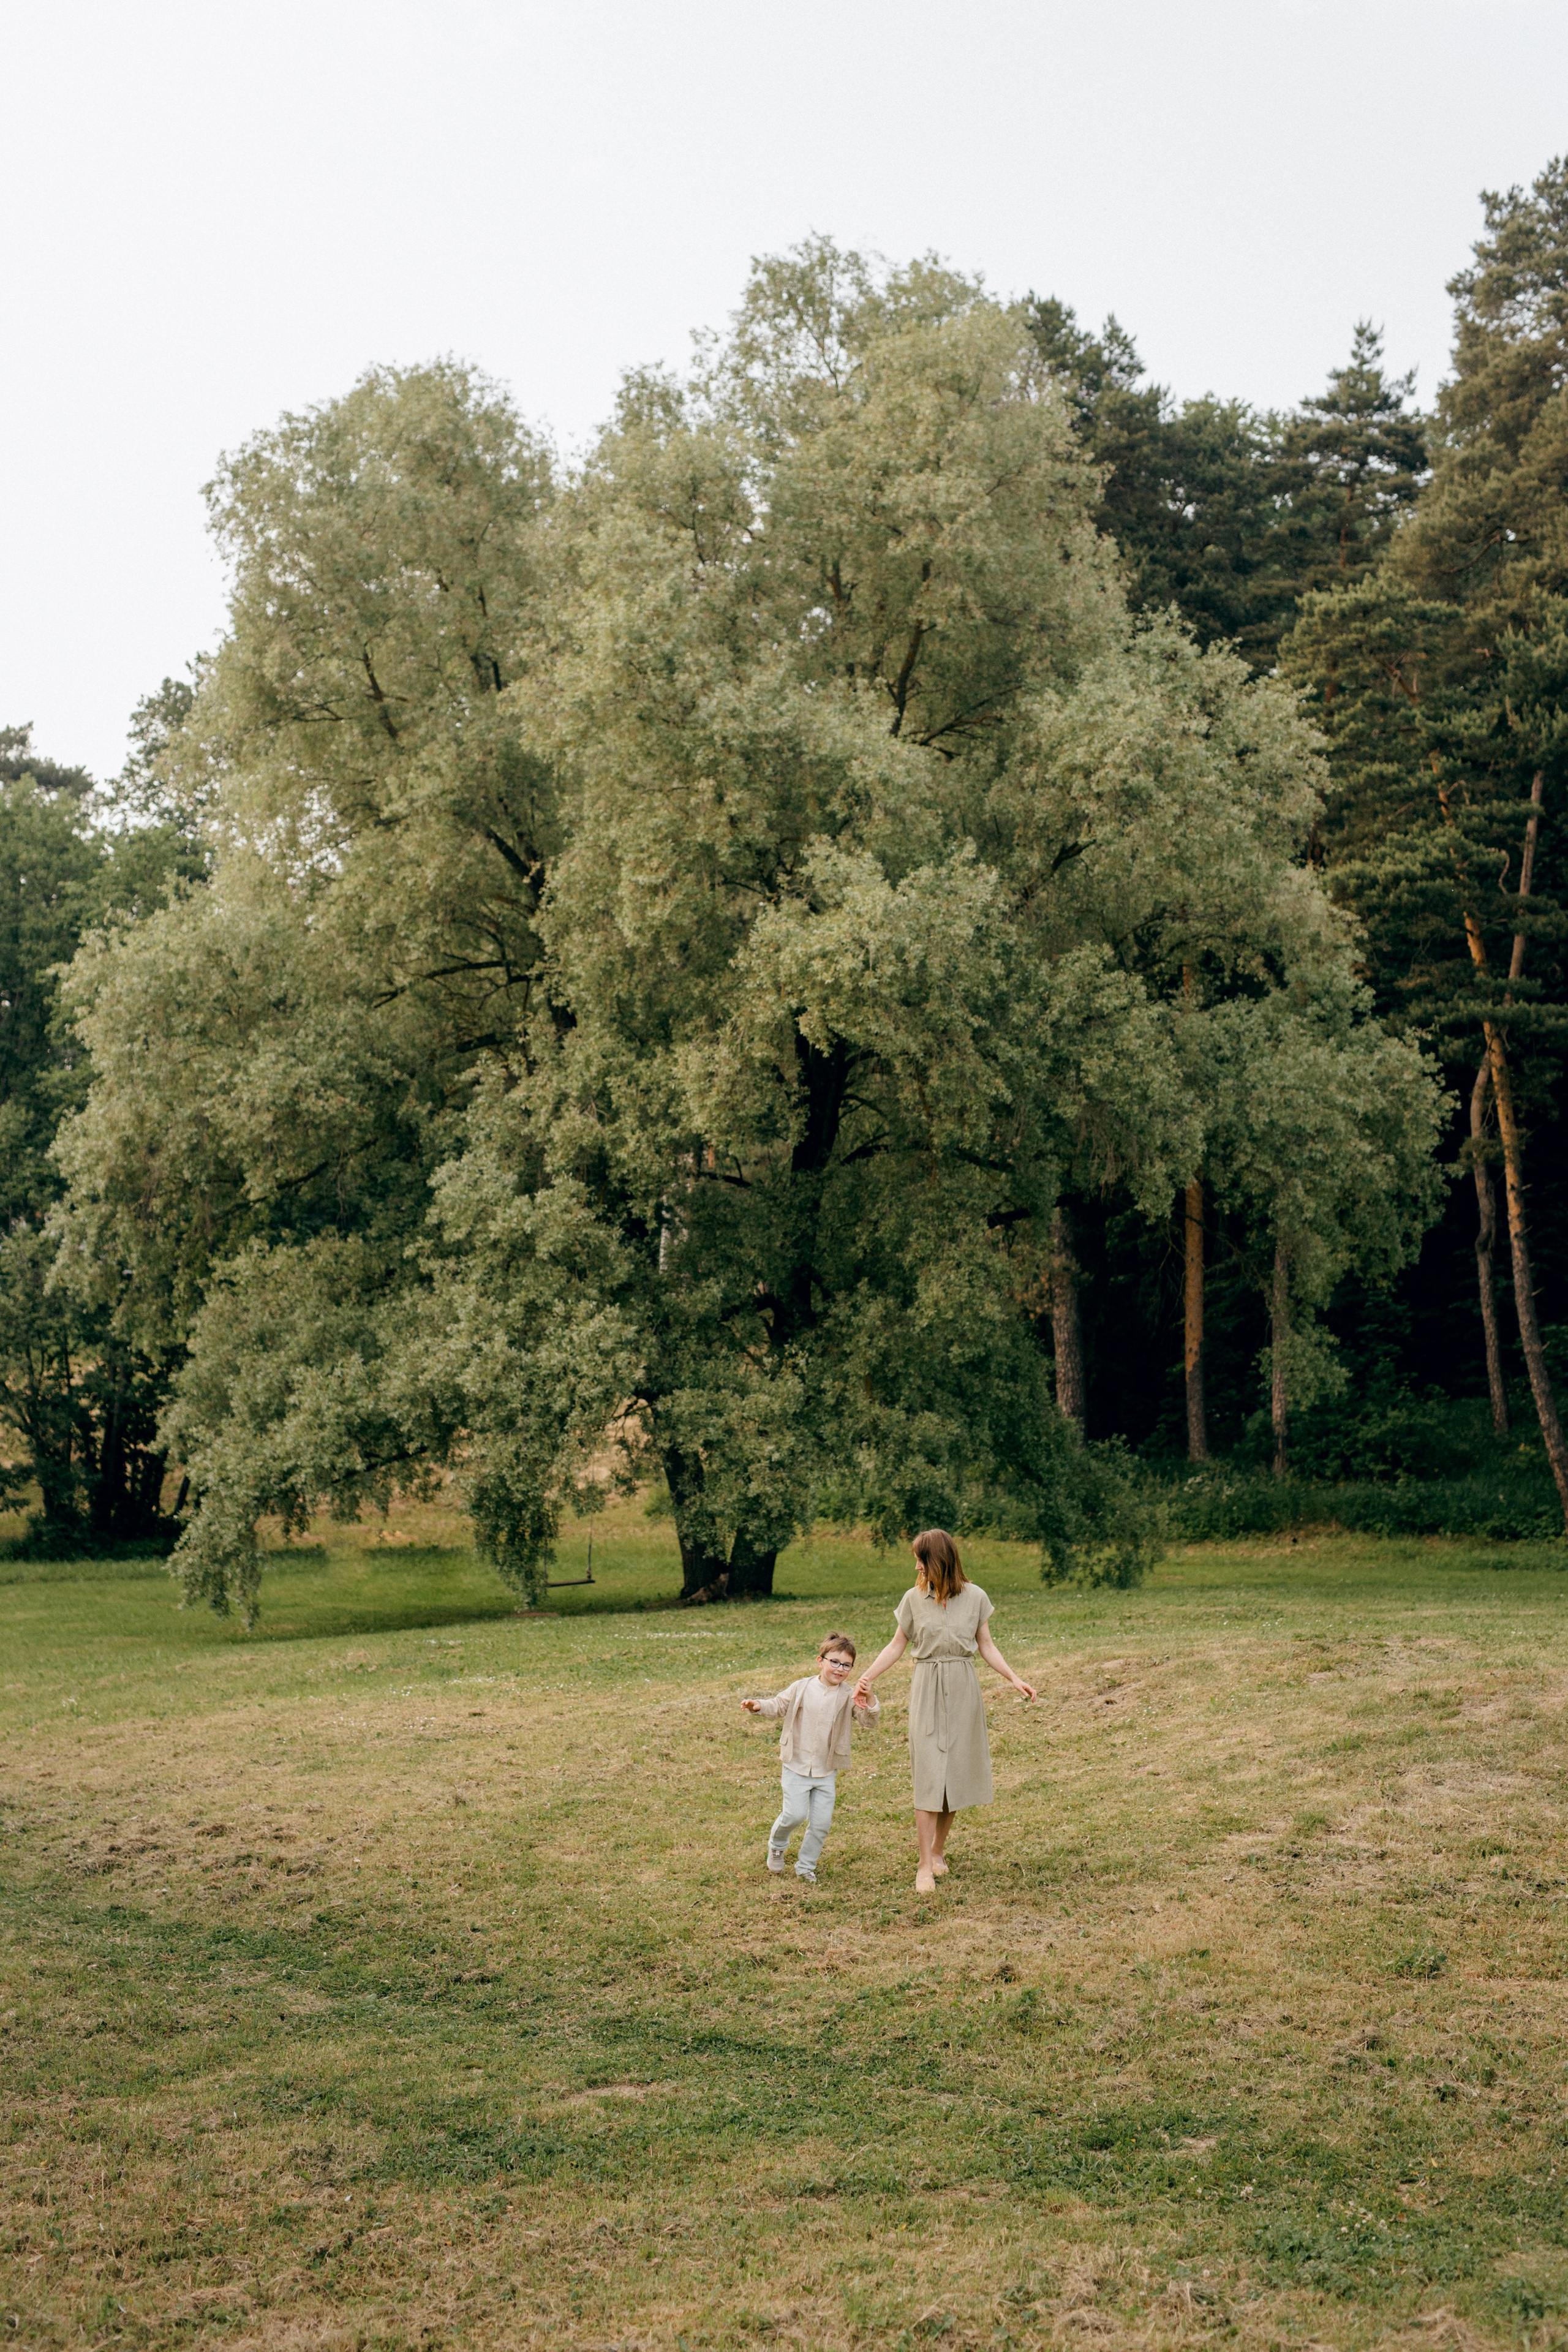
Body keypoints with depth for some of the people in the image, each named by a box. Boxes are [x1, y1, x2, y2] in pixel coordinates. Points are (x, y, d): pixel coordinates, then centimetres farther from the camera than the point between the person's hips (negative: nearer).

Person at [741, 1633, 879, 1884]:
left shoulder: (850, 1696, -5)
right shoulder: (802, 1688, -5)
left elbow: (869, 1718, -15)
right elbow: (779, 1705, 7)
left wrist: (869, 1701, -36)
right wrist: (758, 1706, -12)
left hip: (827, 1772, 2)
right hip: (797, 1767, -2)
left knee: (821, 1823, 3)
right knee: (795, 1815, -9)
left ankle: (806, 1866, 25)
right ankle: (777, 1845, 23)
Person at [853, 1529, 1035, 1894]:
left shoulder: (974, 1597, -1)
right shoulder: (914, 1599, -1)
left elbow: (987, 1646, 7)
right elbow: (897, 1646, 8)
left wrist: (1014, 1678, -3)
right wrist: (867, 1678, 1)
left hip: (963, 1689, 1)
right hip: (927, 1689, -1)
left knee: (956, 1772, 5)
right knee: (928, 1775, -7)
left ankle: (938, 1850, 24)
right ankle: (925, 1867, -6)